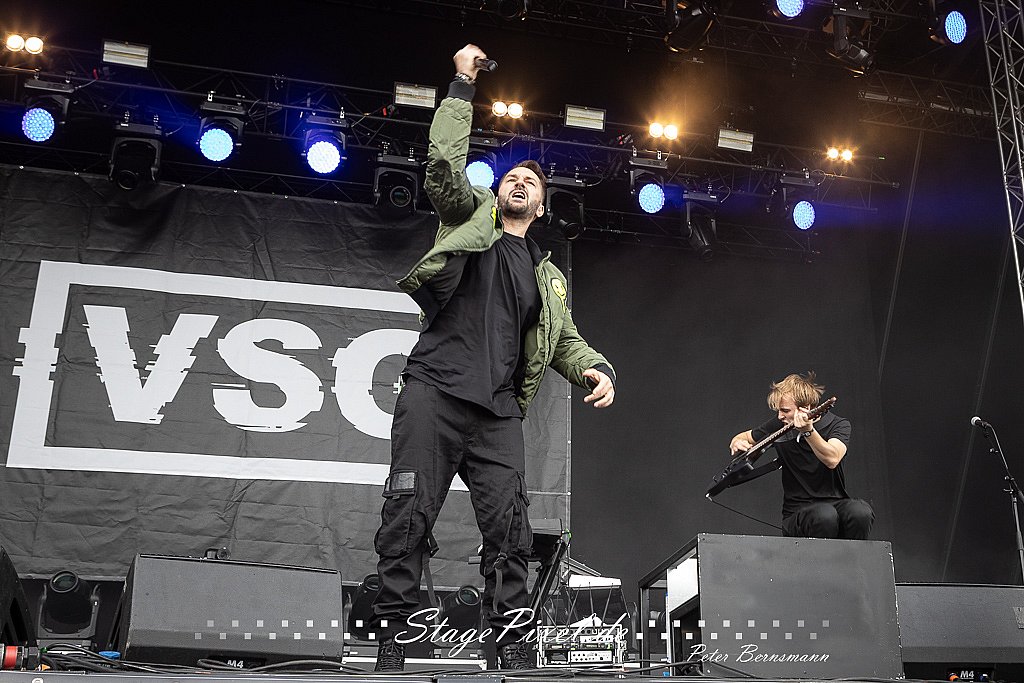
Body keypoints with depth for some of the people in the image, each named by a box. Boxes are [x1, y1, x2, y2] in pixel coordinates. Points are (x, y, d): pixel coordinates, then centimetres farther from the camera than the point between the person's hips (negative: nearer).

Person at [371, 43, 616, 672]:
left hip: (498, 410, 3)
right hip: (435, 392, -3)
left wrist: (598, 369, 2)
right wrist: (463, 86, 6)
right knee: (409, 521, -7)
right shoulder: (470, 214, 17)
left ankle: (515, 654, 1)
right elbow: (444, 162, 3)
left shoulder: (548, 276, 26)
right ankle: (392, 648, -1)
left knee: (510, 530, -5)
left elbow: (566, 341, 24)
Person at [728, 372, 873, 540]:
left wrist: (808, 430, -36)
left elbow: (832, 460, -24)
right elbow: (743, 437, 22)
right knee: (825, 516, -36)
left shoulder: (837, 424, -3)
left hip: (836, 503, 0)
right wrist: (737, 443, -1)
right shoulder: (779, 426, 4)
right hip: (797, 512, 0)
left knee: (861, 512, -35)